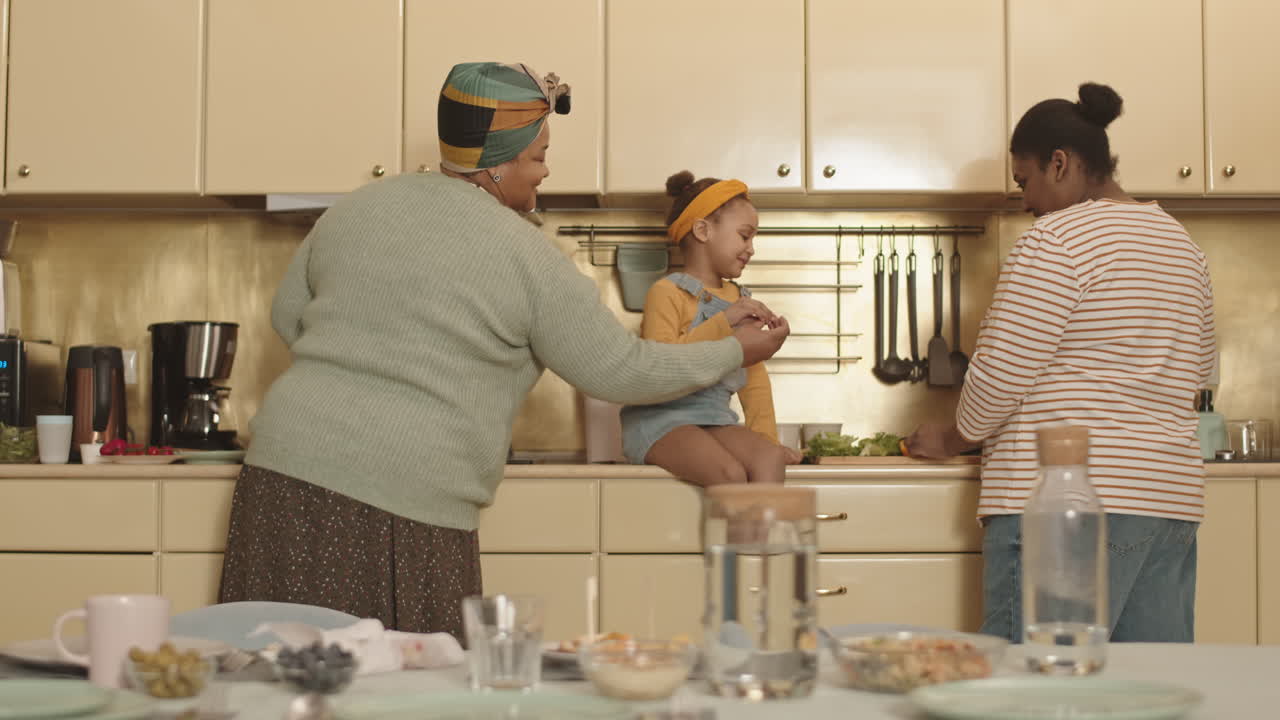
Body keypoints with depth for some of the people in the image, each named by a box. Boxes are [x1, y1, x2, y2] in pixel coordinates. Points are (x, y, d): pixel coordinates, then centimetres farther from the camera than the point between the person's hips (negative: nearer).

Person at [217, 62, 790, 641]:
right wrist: (735, 352, 16)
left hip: (288, 465, 6)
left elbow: (287, 316, 21)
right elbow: (620, 370, 3)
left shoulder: (357, 208, 11)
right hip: (406, 503, -5)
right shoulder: (526, 256, -5)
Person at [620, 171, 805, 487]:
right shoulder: (667, 292, -6)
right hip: (661, 418, -7)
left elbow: (755, 377, 20)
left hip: (714, 419, 7)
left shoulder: (740, 300, 20)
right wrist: (723, 322, -23)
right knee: (730, 472, -32)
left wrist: (767, 438, 6)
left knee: (770, 459, -24)